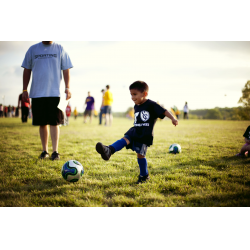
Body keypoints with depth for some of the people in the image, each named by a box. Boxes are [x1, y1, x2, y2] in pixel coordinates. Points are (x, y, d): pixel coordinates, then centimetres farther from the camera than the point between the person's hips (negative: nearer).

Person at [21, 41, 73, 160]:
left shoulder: (60, 49, 7)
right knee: (42, 123, 6)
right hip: (37, 92, 2)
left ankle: (55, 151, -3)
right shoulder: (33, 49, 10)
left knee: (54, 123, -6)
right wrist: (24, 90, 7)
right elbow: (27, 70, 12)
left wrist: (67, 88, -4)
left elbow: (66, 70, 6)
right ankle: (45, 151, 17)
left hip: (54, 92, -2)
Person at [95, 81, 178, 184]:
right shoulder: (136, 107, 14)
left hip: (145, 135, -6)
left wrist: (173, 118, -28)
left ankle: (144, 175, 13)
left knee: (140, 154, -4)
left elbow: (164, 111, -15)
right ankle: (109, 150, -44)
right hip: (134, 131, 6)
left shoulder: (151, 105, -8)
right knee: (124, 139, -20)